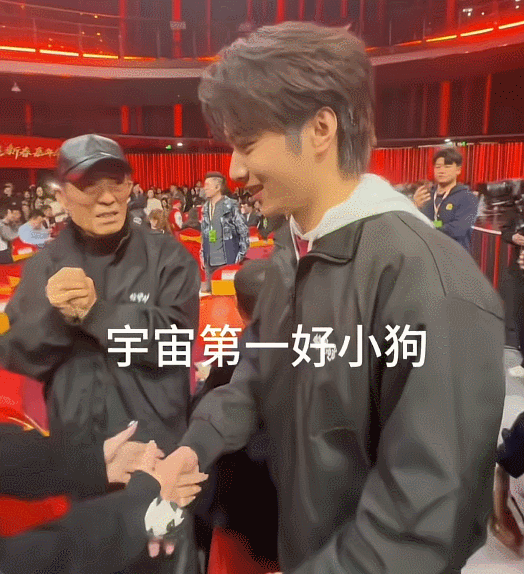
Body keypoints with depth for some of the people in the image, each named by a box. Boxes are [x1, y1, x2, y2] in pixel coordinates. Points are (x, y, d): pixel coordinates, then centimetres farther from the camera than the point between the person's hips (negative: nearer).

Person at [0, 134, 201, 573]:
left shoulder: (167, 256, -8)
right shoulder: (44, 266, 1)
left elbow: (175, 339, -15)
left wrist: (96, 311, -23)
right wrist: (50, 313, -20)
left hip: (158, 445, -2)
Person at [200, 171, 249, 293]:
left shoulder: (230, 206, -8)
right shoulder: (206, 208, 12)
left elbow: (244, 232, -5)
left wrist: (240, 255, -8)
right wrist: (202, 255, 15)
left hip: (228, 260, -6)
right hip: (210, 262, 6)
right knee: (208, 291, 8)